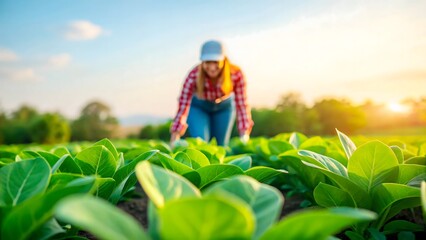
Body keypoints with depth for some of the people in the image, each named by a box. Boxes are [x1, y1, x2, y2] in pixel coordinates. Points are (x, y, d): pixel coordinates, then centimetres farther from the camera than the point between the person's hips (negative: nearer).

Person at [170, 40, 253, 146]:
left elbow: (241, 104, -30)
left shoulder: (236, 74, -33)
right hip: (198, 107, -1)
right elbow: (183, 106, -37)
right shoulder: (194, 76, -36)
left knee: (220, 145, 10)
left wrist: (245, 135, -39)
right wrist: (174, 138, -44)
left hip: (224, 107, 2)